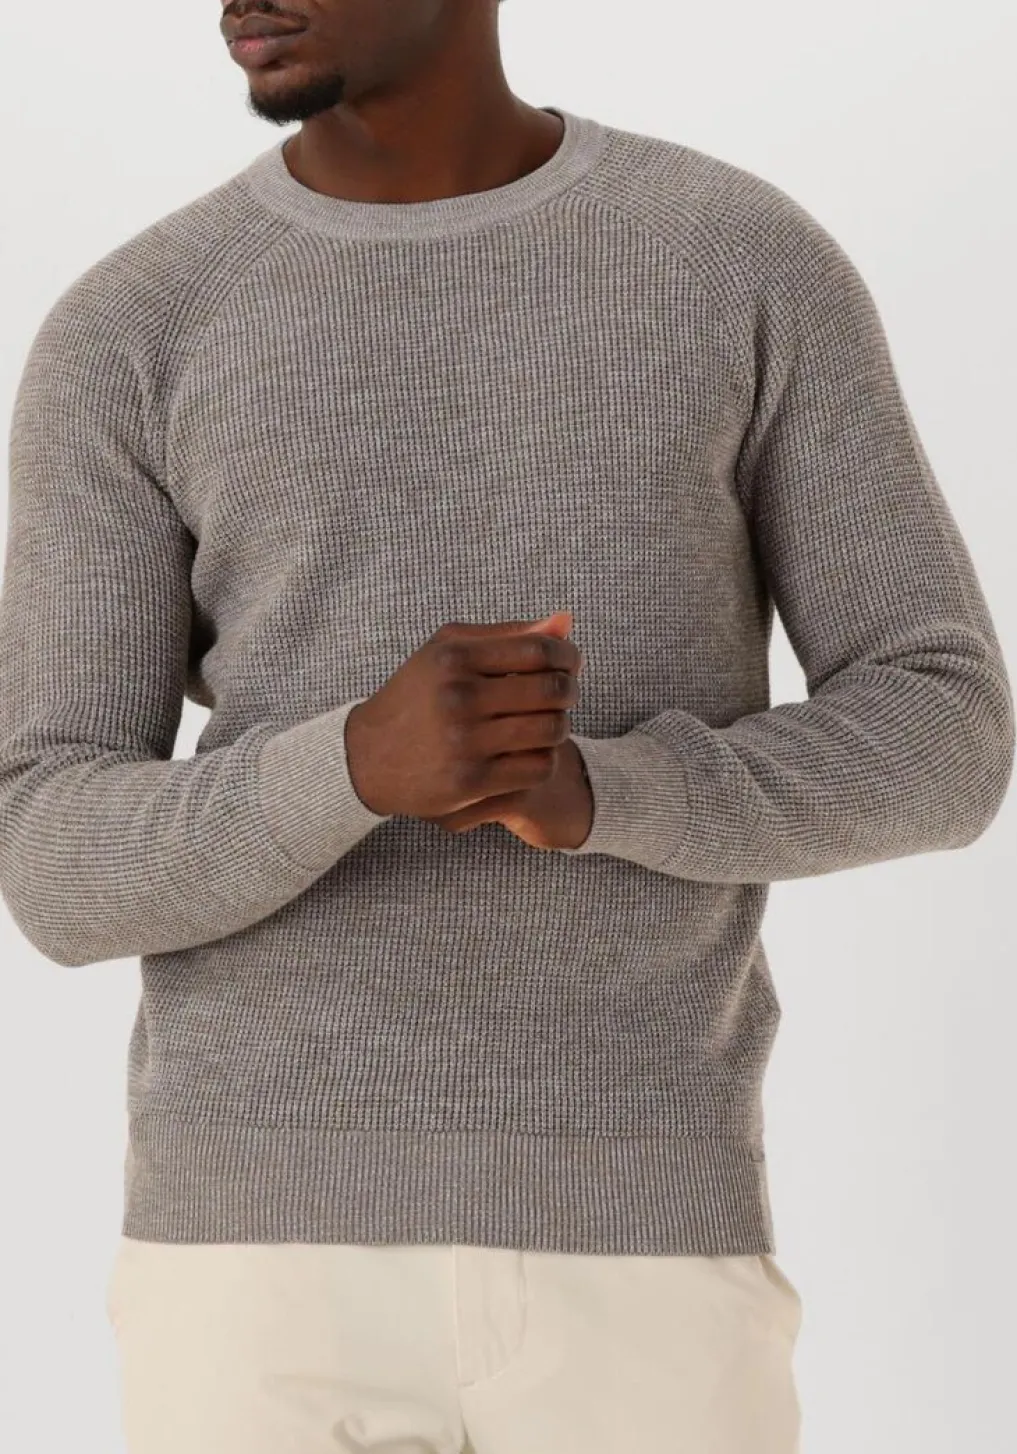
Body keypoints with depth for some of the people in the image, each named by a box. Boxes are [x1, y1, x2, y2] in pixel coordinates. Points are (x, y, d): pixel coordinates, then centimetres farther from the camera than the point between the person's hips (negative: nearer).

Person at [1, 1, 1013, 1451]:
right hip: (271, 1249, 0)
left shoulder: (757, 270, 2)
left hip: (626, 1252, 0)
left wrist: (593, 790, -19)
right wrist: (365, 762, -25)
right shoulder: (126, 340, 2)